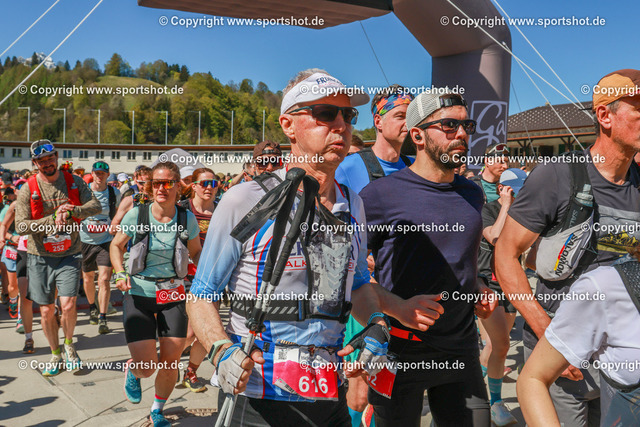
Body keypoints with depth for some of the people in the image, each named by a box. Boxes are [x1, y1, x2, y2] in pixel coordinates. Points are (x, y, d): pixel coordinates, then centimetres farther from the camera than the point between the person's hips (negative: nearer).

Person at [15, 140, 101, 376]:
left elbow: (96, 206, -6)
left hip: (69, 255, 0)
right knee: (46, 311, 6)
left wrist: (72, 211, -23)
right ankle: (55, 354, 28)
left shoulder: (74, 181, 1)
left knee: (68, 305, -13)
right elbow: (21, 225, -11)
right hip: (40, 258, 1)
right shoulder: (27, 189, -4)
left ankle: (69, 344, 16)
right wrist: (53, 220, -21)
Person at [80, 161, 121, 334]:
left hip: (106, 241, -2)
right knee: (88, 278, 17)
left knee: (104, 279, -13)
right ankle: (92, 308, 44)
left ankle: (102, 319, -9)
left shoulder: (114, 193, -1)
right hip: (86, 240, 2)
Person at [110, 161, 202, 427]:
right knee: (145, 367, -8)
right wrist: (121, 273, -10)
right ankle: (131, 371, 33)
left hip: (173, 295, 2)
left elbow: (196, 252, 10)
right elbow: (117, 245, 6)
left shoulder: (187, 219, -5)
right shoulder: (136, 215, -10)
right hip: (139, 294, -2)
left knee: (171, 362, 3)